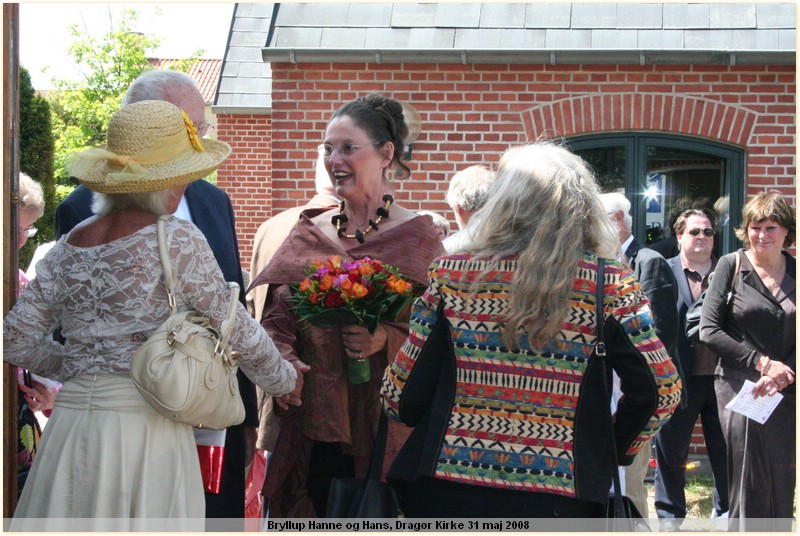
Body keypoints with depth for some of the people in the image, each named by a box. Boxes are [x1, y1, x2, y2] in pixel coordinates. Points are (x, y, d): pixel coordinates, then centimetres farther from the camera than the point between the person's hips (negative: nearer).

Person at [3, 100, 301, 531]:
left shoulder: (70, 246, 8)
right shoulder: (178, 241, -7)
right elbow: (236, 332, -2)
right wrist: (284, 381, 16)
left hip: (72, 423, 5)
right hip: (145, 426, -5)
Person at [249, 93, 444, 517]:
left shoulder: (416, 237, 0)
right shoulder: (307, 234, 11)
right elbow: (277, 318, 12)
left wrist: (385, 340, -20)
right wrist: (283, 363, -7)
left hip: (380, 430, -3)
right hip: (307, 426, 3)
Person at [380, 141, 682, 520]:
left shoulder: (451, 275, -3)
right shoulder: (608, 284, -5)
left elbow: (399, 387, 0)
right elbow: (659, 391, -6)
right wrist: (612, 452, 9)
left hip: (449, 489, 1)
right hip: (557, 499, 0)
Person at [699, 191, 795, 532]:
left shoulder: (795, 272, 8)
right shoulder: (731, 265, 0)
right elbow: (709, 330, -5)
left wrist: (784, 373, -12)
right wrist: (762, 363, -10)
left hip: (787, 392, 3)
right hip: (741, 389, -3)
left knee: (783, 487, 5)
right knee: (749, 486, -5)